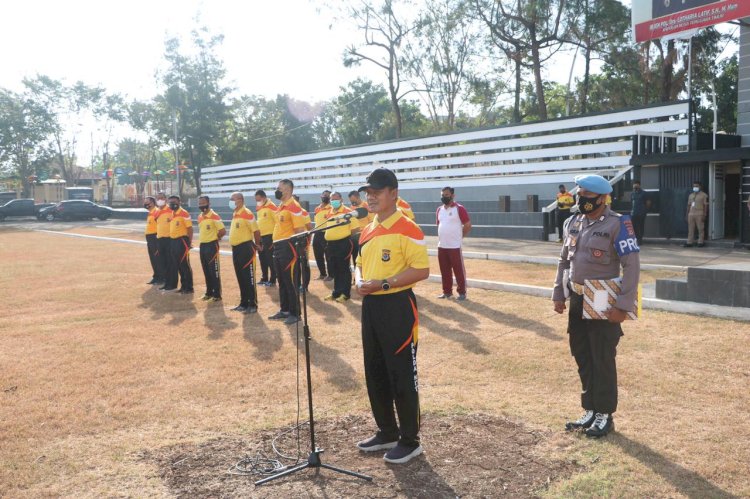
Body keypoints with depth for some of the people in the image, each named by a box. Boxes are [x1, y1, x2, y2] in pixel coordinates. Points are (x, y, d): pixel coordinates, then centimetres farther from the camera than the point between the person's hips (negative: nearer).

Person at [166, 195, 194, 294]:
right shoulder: (172, 214, 14)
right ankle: (184, 286, 21)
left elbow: (190, 228, -14)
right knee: (176, 264, 12)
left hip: (182, 241, -9)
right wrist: (171, 240, 19)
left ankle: (188, 288, 1)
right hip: (173, 241, 9)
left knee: (184, 265, -5)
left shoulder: (184, 213, -12)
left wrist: (190, 243, -17)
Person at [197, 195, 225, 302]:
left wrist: (214, 237, -4)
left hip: (212, 246, -8)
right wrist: (204, 239, 13)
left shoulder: (214, 216, -14)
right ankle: (209, 293, 23)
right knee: (206, 272, 13)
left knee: (214, 272, -3)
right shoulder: (200, 217, 11)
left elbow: (223, 231, -18)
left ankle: (217, 295, 2)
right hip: (202, 246, 8)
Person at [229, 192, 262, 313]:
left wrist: (257, 244, -3)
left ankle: (253, 305, 2)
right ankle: (244, 303, 22)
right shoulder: (235, 214, 14)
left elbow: (256, 230, -14)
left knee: (249, 278, -4)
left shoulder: (247, 214, -15)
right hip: (236, 249, 9)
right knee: (240, 278, 13)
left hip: (245, 249, -9)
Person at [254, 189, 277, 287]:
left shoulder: (272, 207, -12)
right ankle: (264, 278, 22)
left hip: (269, 236, -8)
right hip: (260, 237, 8)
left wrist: (274, 237, -16)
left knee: (270, 259, -3)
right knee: (262, 259, 13)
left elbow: (277, 222, -15)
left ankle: (272, 280, 4)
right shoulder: (259, 208, 13)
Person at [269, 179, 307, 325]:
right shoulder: (281, 207, 16)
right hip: (278, 247, 10)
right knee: (282, 281, 16)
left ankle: (295, 314, 2)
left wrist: (295, 250, -20)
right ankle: (284, 310, 26)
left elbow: (300, 231, -18)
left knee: (291, 281, -5)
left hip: (288, 247, -10)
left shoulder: (294, 206, -14)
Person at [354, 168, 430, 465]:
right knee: (375, 373, 15)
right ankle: (387, 433, 31)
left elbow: (422, 270, -18)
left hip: (397, 306, -8)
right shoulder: (367, 231, 13)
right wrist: (360, 282, 1)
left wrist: (383, 283, -21)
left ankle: (410, 441, 14)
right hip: (370, 306, 9)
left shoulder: (407, 229, -13)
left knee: (402, 376, 0)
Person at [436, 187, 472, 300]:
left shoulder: (459, 209, -9)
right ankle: (447, 291, 21)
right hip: (441, 246, 6)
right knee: (444, 271, 11)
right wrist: (442, 237, 15)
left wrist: (459, 237, -1)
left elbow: (468, 225, -8)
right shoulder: (439, 210, 11)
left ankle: (462, 292, 7)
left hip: (455, 246, -6)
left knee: (459, 270, -1)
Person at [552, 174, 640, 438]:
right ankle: (590, 411, 27)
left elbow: (632, 265, -16)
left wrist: (623, 305, -19)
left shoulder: (617, 224, -13)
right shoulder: (573, 223, 8)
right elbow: (564, 260, 17)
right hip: (577, 301, 7)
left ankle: (605, 415, 15)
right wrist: (558, 294, 12)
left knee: (603, 360, 1)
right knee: (582, 357, 14)